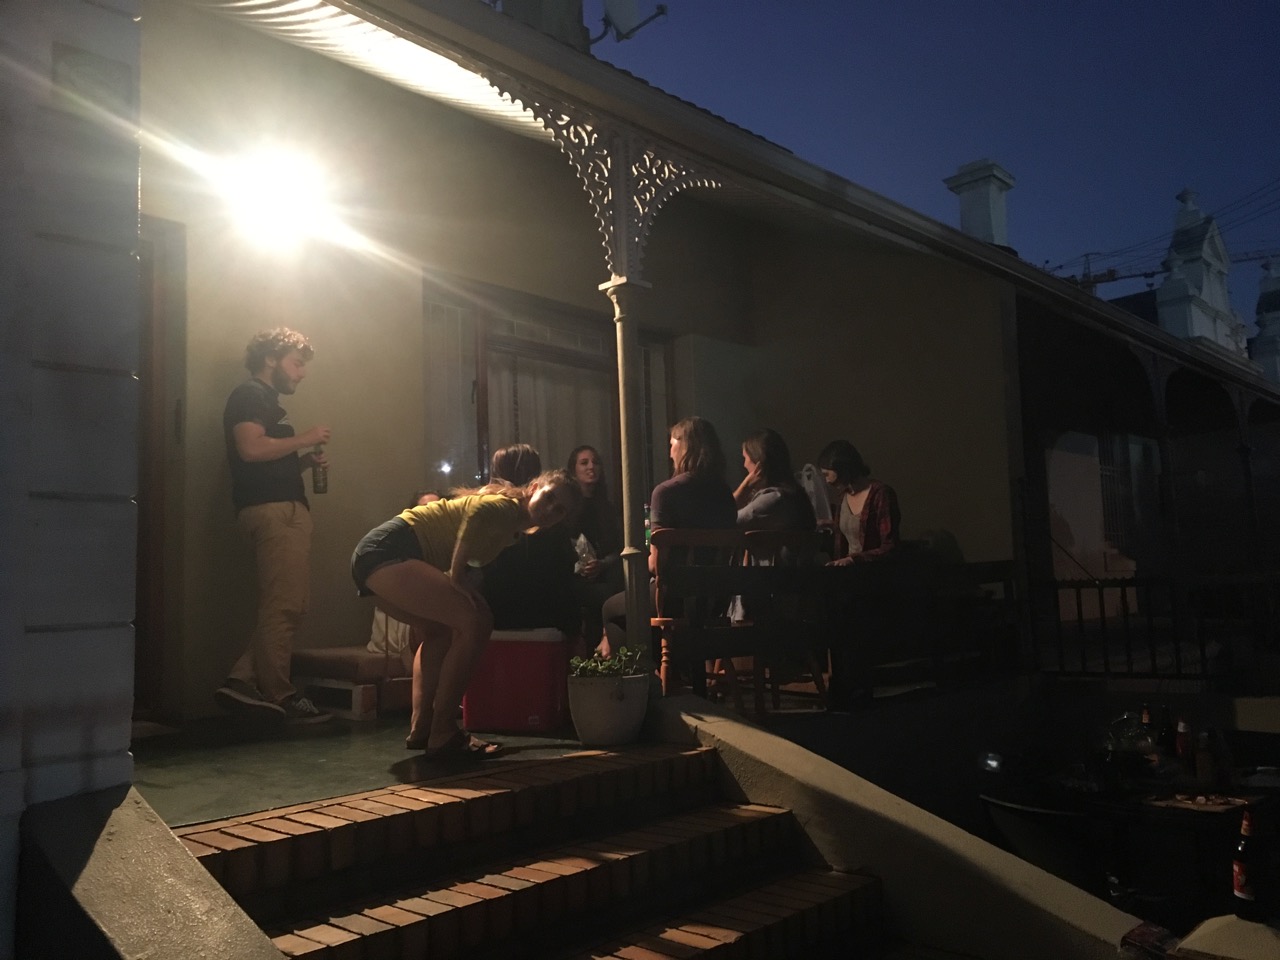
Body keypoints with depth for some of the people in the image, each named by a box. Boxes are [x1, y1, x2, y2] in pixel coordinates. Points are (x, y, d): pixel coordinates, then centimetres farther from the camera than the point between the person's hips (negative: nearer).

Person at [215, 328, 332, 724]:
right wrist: (304, 439, -9)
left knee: (284, 606, 9)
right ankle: (278, 695, -4)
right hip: (272, 510, -10)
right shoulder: (249, 395, -2)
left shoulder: (266, 400, 27)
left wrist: (304, 461, 12)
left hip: (285, 509, 10)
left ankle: (243, 680, 8)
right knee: (284, 606, -9)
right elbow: (250, 448, -18)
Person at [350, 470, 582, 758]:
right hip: (389, 549, -11)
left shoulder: (509, 531, 22)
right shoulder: (508, 505, -7)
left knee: (439, 631, 28)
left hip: (372, 555, 11)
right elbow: (476, 514, -28)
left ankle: (420, 727, 25)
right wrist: (457, 576, -22)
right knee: (475, 622, -18)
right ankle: (442, 735, -13)